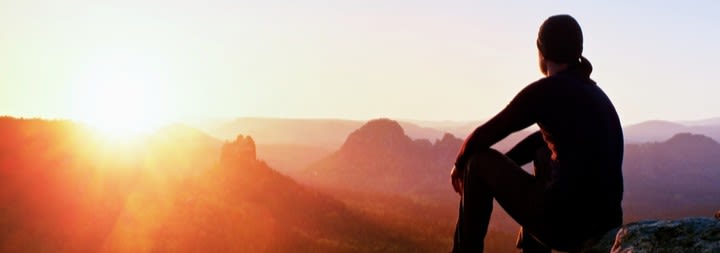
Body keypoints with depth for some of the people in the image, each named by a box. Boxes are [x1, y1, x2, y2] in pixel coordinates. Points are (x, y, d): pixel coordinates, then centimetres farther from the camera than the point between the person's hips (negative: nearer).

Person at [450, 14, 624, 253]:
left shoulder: (545, 90, -5)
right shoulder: (595, 94, 17)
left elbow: (485, 135, 3)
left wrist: (460, 163, 23)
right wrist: (499, 170, 34)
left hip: (565, 222, -7)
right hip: (604, 223, 8)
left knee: (479, 161, 14)